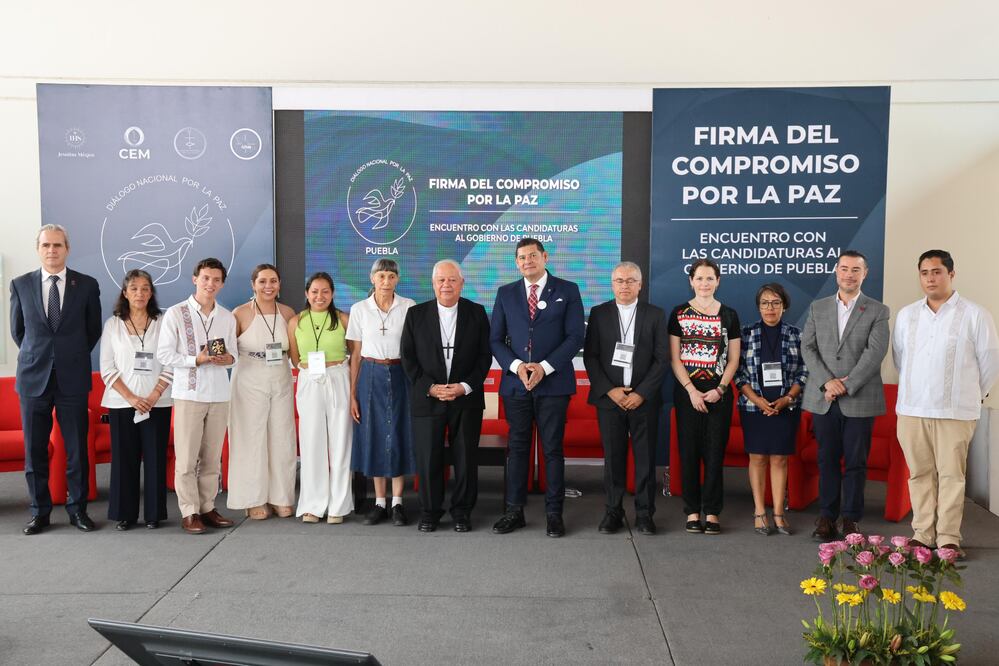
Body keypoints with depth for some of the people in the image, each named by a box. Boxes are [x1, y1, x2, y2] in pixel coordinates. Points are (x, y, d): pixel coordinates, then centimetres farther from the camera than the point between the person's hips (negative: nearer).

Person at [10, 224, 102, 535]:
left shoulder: (87, 285, 1)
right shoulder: (21, 284, 4)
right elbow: (17, 330, 14)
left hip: (72, 379, -1)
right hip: (33, 378, 1)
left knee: (77, 449, 4)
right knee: (34, 450, 6)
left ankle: (77, 509, 16)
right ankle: (40, 511, 18)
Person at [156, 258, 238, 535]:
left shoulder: (228, 317, 10)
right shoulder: (175, 313, -3)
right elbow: (163, 354, -6)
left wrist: (228, 359, -8)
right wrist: (197, 360, -17)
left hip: (219, 394, 4)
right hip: (189, 394, -4)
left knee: (212, 457, 8)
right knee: (186, 458, -1)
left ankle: (207, 507, 18)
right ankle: (189, 513, 6)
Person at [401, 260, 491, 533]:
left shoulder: (477, 313, 4)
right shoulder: (416, 314, 4)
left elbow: (485, 355, 2)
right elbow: (407, 357, 2)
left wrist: (465, 386, -10)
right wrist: (429, 387, -9)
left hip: (467, 399, 0)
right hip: (427, 398, 0)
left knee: (466, 459, 4)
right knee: (428, 459, 3)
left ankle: (462, 512, 19)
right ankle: (429, 512, 17)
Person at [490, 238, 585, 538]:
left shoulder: (567, 290, 3)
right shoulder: (506, 293, 10)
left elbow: (575, 336, -3)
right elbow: (496, 339, 8)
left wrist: (544, 367, -13)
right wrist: (516, 366, -10)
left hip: (553, 383, -2)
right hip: (515, 383, 2)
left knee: (553, 449, 3)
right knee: (517, 448, 7)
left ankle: (554, 513, 12)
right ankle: (514, 511, 14)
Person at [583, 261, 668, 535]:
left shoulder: (655, 315, 5)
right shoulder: (599, 313, 6)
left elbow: (662, 359, 0)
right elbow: (590, 357, 2)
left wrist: (641, 393, -9)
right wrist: (610, 390, -8)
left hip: (644, 399, 0)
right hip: (609, 397, 0)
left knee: (646, 458, 3)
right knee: (613, 457, 4)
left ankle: (645, 513, 12)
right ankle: (613, 512, 14)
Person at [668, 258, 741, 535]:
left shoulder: (729, 315, 6)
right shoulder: (680, 313, 3)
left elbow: (733, 360, 5)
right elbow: (674, 359, 0)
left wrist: (719, 390, -8)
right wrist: (692, 391, -9)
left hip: (718, 393, 1)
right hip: (687, 392, 0)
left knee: (715, 453, 2)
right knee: (689, 452, 2)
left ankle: (711, 512, 10)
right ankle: (692, 512, 10)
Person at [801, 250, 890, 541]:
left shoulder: (878, 311, 3)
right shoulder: (817, 308, 11)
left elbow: (876, 352, -8)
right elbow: (807, 348, 3)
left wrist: (846, 386, -15)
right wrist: (827, 381, -11)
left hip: (859, 400, -2)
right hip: (823, 398, 2)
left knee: (855, 462, 4)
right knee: (827, 460, 7)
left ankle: (850, 520, 13)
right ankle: (827, 517, 15)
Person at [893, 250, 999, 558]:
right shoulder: (906, 315, 10)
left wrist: (970, 395, 10)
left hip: (955, 412, -3)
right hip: (911, 409, 3)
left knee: (951, 475, -1)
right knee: (920, 474, 7)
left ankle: (948, 538, 7)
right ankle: (922, 534, 15)